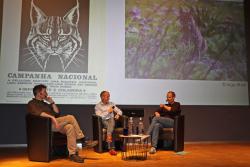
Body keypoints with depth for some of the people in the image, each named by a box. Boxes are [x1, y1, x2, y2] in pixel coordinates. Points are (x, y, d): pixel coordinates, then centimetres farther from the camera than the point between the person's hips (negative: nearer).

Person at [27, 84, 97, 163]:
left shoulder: (45, 103, 30)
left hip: (54, 124, 7)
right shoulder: (32, 103, 7)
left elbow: (57, 113, 20)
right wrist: (51, 117, -27)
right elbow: (39, 113, -16)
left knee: (69, 127, -25)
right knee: (70, 117, -25)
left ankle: (72, 154, -26)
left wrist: (52, 102, 13)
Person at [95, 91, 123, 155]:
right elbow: (99, 116, -8)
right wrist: (108, 112, -10)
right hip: (103, 122, -3)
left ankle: (109, 136, -45)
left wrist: (118, 114, -3)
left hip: (112, 121, 3)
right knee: (110, 125, -36)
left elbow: (119, 111, 19)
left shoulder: (111, 104, 19)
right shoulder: (98, 106, 5)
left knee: (111, 119, -34)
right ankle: (111, 149, -43)